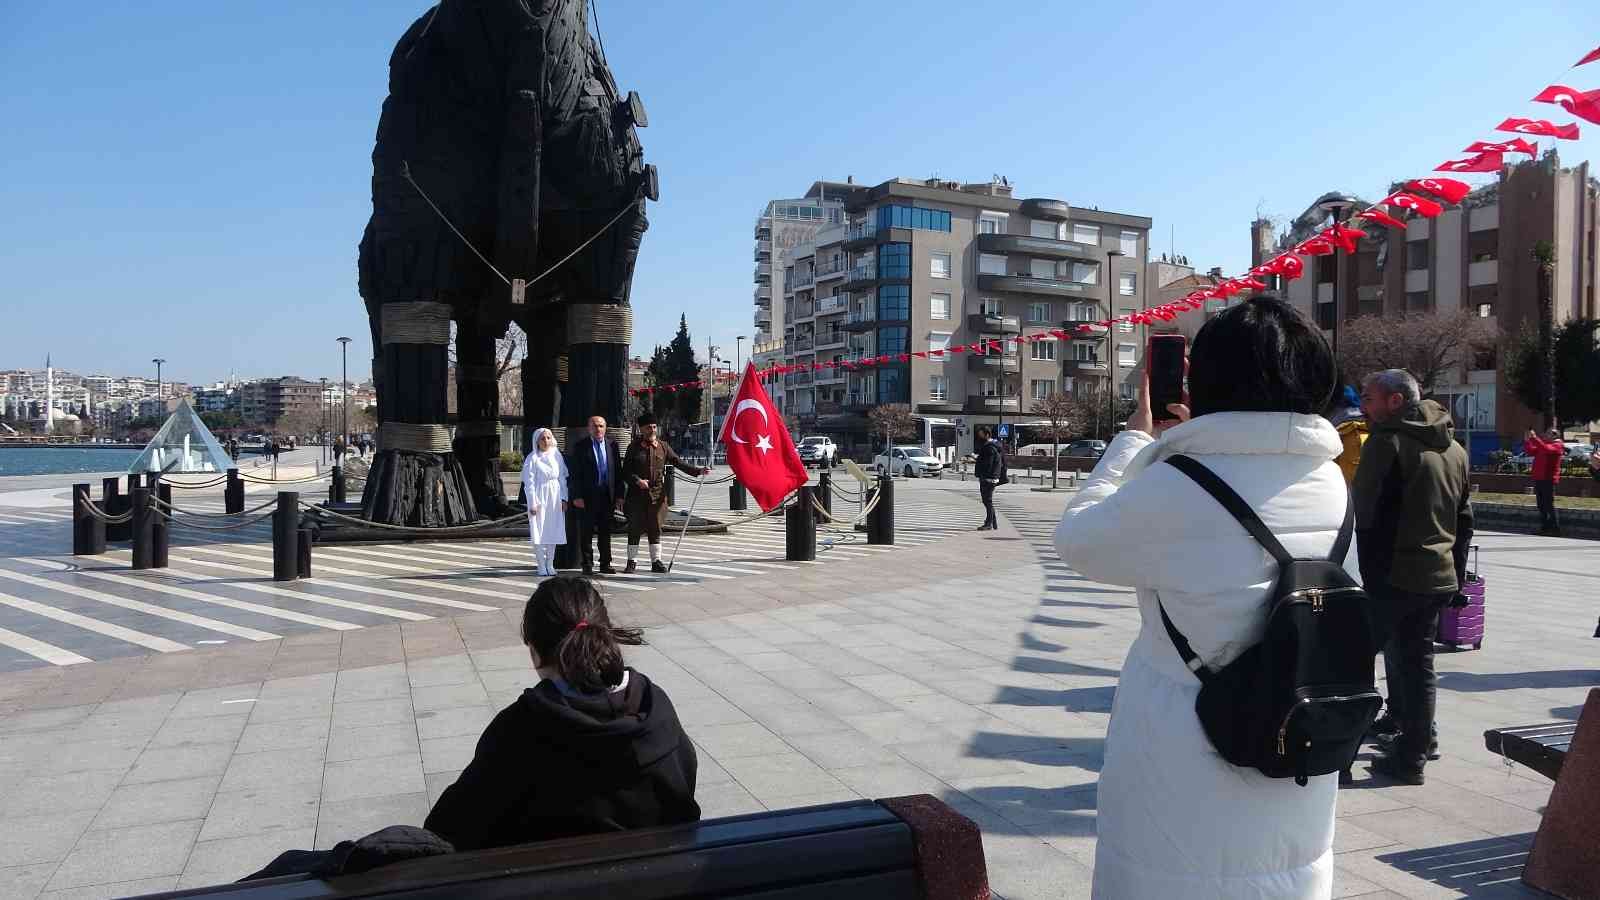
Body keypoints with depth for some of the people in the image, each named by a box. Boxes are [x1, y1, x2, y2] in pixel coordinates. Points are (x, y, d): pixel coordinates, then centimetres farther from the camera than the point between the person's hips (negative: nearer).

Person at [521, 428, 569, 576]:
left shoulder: (557, 455, 7)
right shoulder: (533, 458, -5)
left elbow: (562, 478, 9)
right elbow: (529, 482, -6)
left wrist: (564, 498, 3)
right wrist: (532, 503, -12)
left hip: (555, 499, 4)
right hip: (540, 498, -4)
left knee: (553, 532, 8)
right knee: (539, 532, -3)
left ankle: (550, 564, 16)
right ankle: (542, 566, 3)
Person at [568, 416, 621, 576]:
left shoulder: (612, 445, 8)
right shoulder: (580, 445, -2)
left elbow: (617, 471, 10)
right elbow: (574, 473, -5)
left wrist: (619, 495, 5)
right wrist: (576, 496, -11)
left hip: (607, 495, 4)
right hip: (587, 496, -3)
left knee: (605, 532, 9)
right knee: (586, 532, 2)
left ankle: (605, 564, 17)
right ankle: (587, 565, 9)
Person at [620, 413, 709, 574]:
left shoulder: (663, 446, 6)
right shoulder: (634, 447, 1)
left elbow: (678, 463, 1)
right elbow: (625, 472, 1)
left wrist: (699, 470, -11)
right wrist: (637, 480, -17)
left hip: (657, 494, 2)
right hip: (637, 495, -2)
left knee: (655, 529, 7)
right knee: (635, 529, 4)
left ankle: (656, 562, 14)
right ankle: (632, 562, 13)